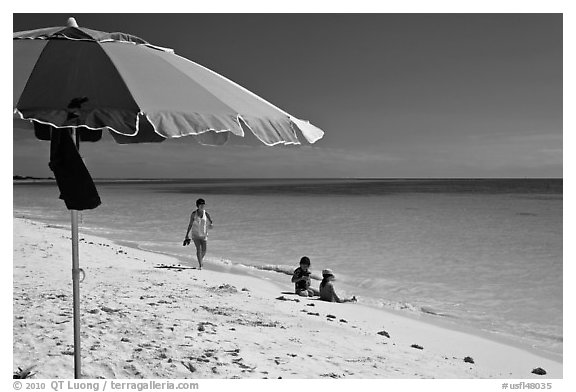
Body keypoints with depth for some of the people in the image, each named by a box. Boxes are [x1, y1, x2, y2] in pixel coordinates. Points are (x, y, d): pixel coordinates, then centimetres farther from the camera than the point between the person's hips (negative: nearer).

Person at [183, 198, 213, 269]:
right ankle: (200, 265, -11)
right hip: (195, 234, -2)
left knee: (204, 250, -4)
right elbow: (190, 224, 1)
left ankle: (201, 258, 31)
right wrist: (187, 234, 3)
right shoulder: (194, 213, -5)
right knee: (198, 248, -16)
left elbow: (212, 222, -6)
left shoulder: (206, 214, -2)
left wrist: (211, 225, -31)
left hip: (203, 234, 2)